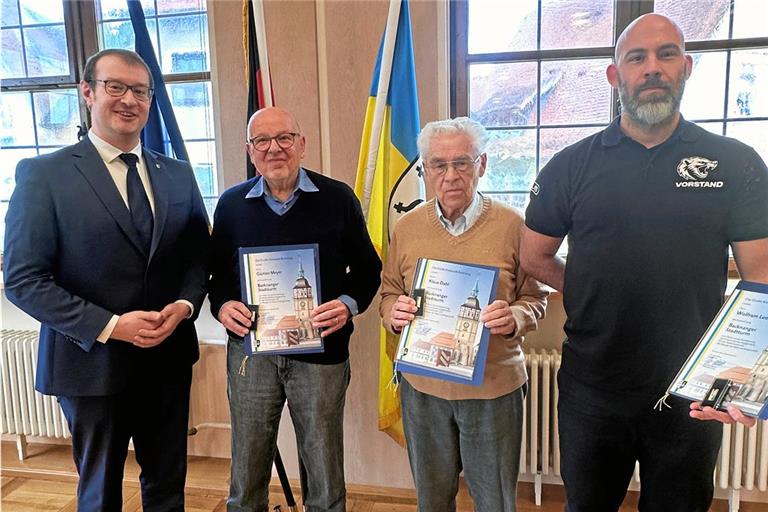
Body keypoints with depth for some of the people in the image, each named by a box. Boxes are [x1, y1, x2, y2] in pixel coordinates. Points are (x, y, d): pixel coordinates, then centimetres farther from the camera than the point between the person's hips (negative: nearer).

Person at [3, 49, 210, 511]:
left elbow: (200, 256, 8)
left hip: (170, 358, 4)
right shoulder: (44, 174, -8)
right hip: (94, 363, -3)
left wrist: (184, 306, -11)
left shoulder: (178, 175, 5)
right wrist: (109, 326, -20)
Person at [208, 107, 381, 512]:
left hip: (321, 351, -1)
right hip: (250, 350, 2)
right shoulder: (231, 204, 5)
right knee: (246, 475, 17)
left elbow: (367, 268, 3)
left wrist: (349, 305, -14)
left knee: (325, 476, 13)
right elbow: (217, 272, 12)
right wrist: (222, 305, -8)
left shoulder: (338, 198, -1)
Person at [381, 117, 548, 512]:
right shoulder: (407, 228, 1)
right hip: (422, 386, 3)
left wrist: (513, 318, -23)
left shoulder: (512, 225, -7)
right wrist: (393, 312, -14)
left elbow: (534, 298, -2)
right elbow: (388, 292, 8)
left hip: (493, 386, -2)